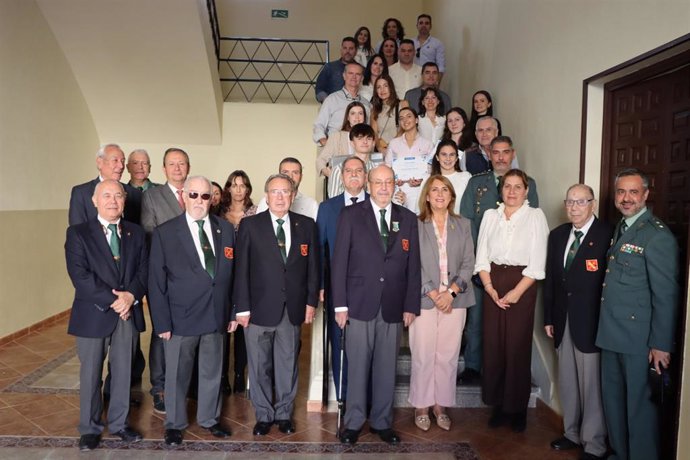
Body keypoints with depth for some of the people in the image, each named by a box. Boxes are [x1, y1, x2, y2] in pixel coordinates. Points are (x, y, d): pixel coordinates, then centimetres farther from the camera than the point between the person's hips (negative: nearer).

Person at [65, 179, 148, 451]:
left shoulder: (136, 233, 8)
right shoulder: (78, 233, -3)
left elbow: (144, 270, 2)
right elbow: (80, 275, -13)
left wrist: (131, 295, -16)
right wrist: (113, 300, -18)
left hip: (128, 314, 3)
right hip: (93, 314, -3)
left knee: (123, 372, 12)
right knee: (90, 374, 10)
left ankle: (118, 423, 30)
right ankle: (89, 429, 27)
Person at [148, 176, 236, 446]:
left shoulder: (226, 229, 3)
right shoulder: (165, 233, -6)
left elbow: (231, 274, 7)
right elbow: (157, 281, -5)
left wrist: (233, 312, 5)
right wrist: (162, 322, -8)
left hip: (216, 316, 3)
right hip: (181, 316, -2)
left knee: (212, 371, 16)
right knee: (177, 374, 12)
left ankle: (209, 418, 36)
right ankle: (174, 424, 33)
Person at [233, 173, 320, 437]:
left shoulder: (306, 225, 5)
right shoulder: (250, 225, -1)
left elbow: (313, 267, 7)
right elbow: (241, 269, -3)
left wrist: (311, 302, 3)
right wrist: (242, 307, -7)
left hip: (293, 309, 2)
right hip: (260, 307, -1)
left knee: (288, 365, 12)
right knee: (260, 366, 9)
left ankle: (284, 414, 28)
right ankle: (264, 415, 26)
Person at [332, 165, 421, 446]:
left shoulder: (408, 219, 9)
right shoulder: (351, 215, 2)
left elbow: (413, 266, 8)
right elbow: (339, 261, -2)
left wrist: (411, 306, 3)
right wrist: (340, 304, -6)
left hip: (393, 307, 2)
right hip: (360, 304, -2)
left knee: (386, 368, 10)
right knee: (357, 367, 5)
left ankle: (382, 422, 25)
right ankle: (353, 422, 21)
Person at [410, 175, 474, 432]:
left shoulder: (463, 225, 8)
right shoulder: (416, 225, -1)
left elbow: (468, 263, 4)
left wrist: (451, 291, -8)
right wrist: (432, 293, -11)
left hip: (454, 300, 3)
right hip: (424, 299, -2)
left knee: (448, 356, 6)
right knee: (423, 356, 2)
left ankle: (441, 405, 22)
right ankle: (421, 406, 18)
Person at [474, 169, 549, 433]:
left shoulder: (535, 216, -1)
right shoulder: (490, 215, 8)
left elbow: (537, 263, -6)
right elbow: (482, 257, 6)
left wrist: (516, 292, -13)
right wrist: (490, 288, -6)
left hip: (522, 285, -3)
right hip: (493, 284, 3)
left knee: (518, 347, 1)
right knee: (493, 345, 5)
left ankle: (517, 408, 17)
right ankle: (497, 404, 20)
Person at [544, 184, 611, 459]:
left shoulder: (608, 235, -10)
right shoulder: (557, 235, 9)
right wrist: (549, 317, 10)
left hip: (591, 323, -6)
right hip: (563, 322, 6)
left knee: (592, 385, 4)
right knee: (567, 382, 16)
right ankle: (573, 434, 33)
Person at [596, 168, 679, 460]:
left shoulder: (657, 235, -14)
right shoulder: (620, 228, 11)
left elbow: (666, 294, -16)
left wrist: (661, 344, -16)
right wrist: (605, 330, 10)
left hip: (638, 338, -8)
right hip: (612, 336, 8)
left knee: (639, 404, 6)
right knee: (612, 400, 18)